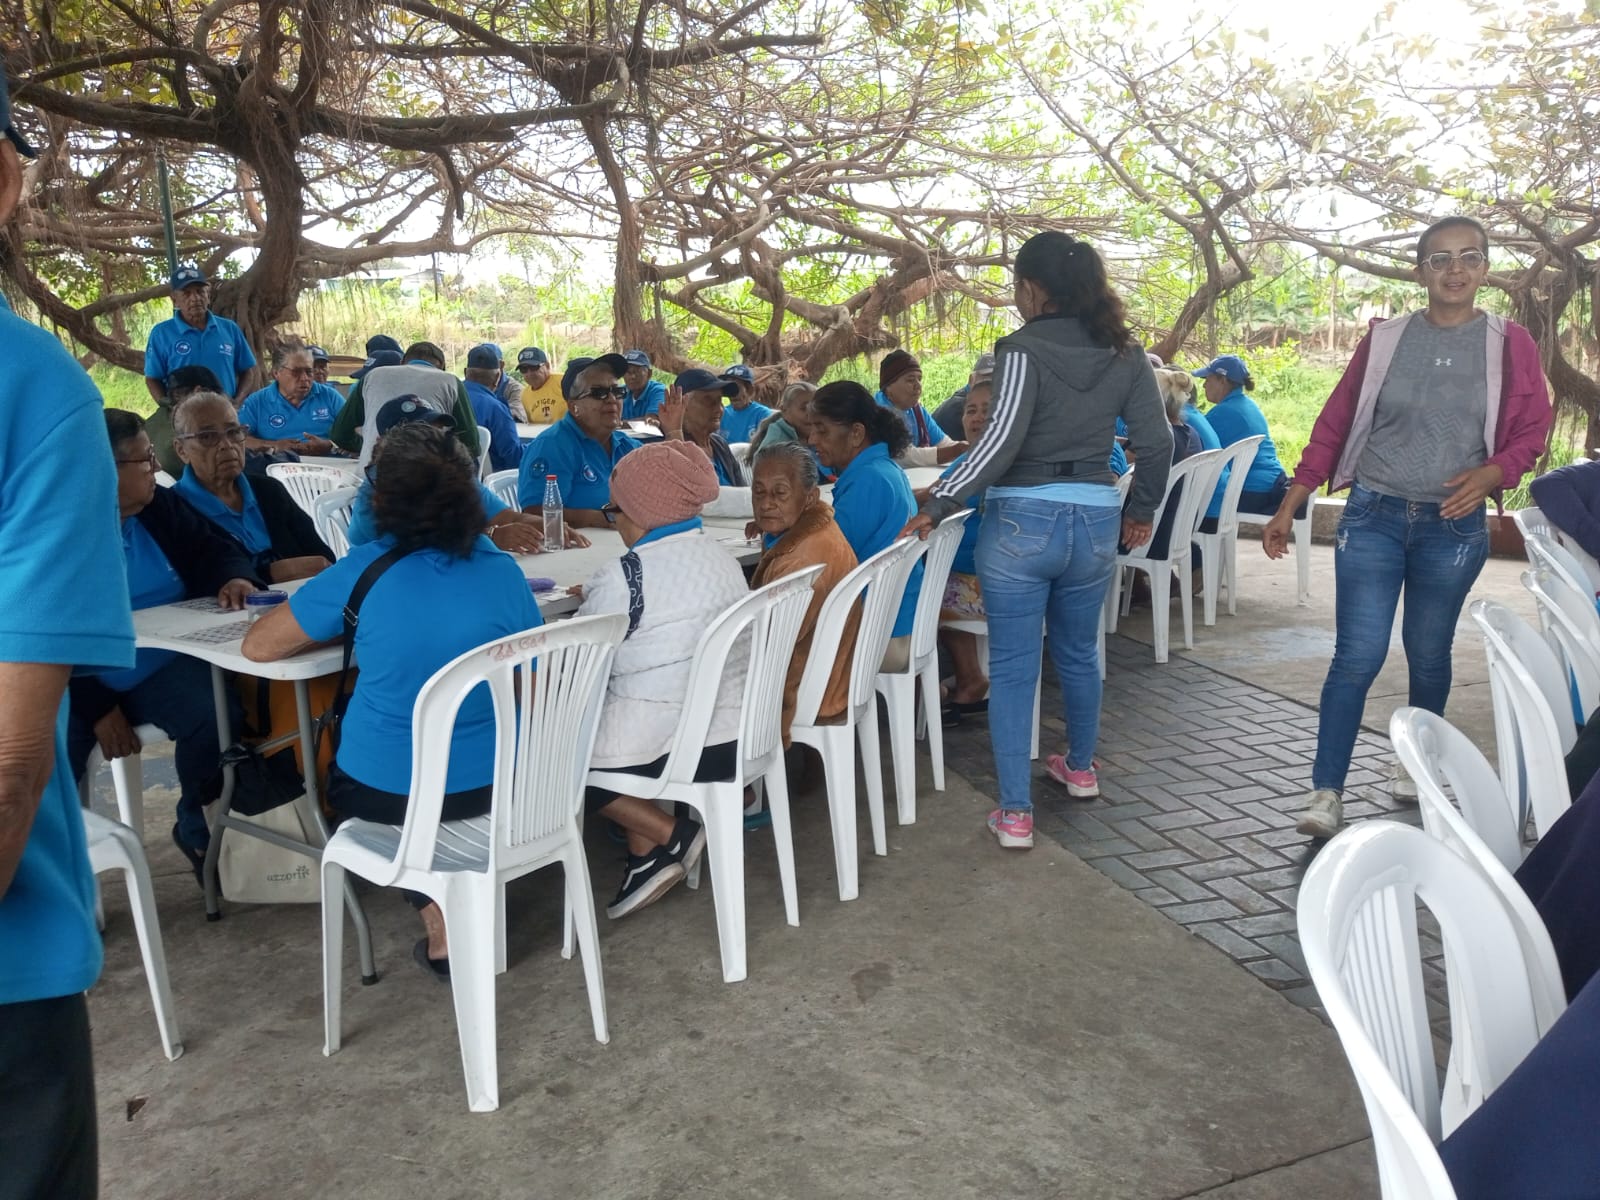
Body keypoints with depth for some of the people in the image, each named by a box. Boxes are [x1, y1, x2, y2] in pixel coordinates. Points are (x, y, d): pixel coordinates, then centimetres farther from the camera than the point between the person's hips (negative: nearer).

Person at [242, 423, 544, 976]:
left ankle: (439, 917, 25)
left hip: (386, 790, -3)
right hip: (493, 781, 4)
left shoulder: (364, 572, -17)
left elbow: (257, 646, -8)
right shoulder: (503, 571, -8)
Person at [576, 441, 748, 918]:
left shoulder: (627, 574, -17)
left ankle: (666, 837, 7)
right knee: (590, 720, 27)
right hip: (735, 733, 8)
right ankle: (647, 851, 18)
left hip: (675, 746, -8)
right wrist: (596, 596, 18)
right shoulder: (722, 556, 8)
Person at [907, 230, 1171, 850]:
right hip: (1095, 521, 5)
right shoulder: (1125, 353, 5)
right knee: (1079, 652, 24)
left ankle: (1015, 813, 3)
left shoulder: (1023, 350, -11)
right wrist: (1141, 509, 19)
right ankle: (1080, 768, 43)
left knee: (1012, 667, 2)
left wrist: (937, 504, -16)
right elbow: (1156, 442, 5)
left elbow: (1003, 438, -22)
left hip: (1021, 521, -5)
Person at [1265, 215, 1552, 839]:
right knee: (1358, 654, -7)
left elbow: (1532, 433, 4)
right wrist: (1289, 506, 1)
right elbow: (1334, 423, 4)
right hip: (1373, 515, 0)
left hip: (1453, 526, 1)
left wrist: (1489, 474, -18)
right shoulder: (1384, 339, 2)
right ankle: (1326, 792, -2)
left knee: (1428, 654, 13)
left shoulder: (1509, 344, 2)